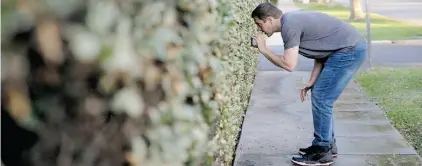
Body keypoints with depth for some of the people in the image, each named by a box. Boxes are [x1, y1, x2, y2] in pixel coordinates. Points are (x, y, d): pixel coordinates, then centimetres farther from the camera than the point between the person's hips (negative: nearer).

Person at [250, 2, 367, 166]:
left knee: (320, 99, -7)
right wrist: (311, 82, 7)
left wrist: (263, 49, -8)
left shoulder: (289, 25, -16)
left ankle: (322, 153, 3)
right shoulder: (293, 21, 14)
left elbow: (289, 65, -20)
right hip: (350, 48, 10)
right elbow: (320, 49, 14)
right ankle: (327, 144, 24)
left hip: (350, 50, -10)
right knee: (320, 96, 14)